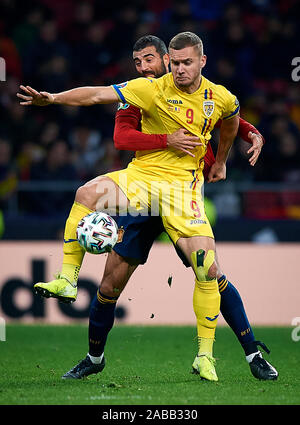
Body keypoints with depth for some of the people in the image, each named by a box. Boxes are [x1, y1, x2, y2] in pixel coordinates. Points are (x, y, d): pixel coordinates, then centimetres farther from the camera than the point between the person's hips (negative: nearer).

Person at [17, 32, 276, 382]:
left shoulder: (220, 98, 2)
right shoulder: (153, 89, -8)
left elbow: (231, 121, 26)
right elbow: (98, 95, -12)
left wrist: (220, 161, 35)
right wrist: (52, 98, -23)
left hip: (183, 185, 1)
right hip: (141, 175, -1)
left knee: (208, 269, -10)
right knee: (89, 193, -33)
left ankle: (204, 356, 5)